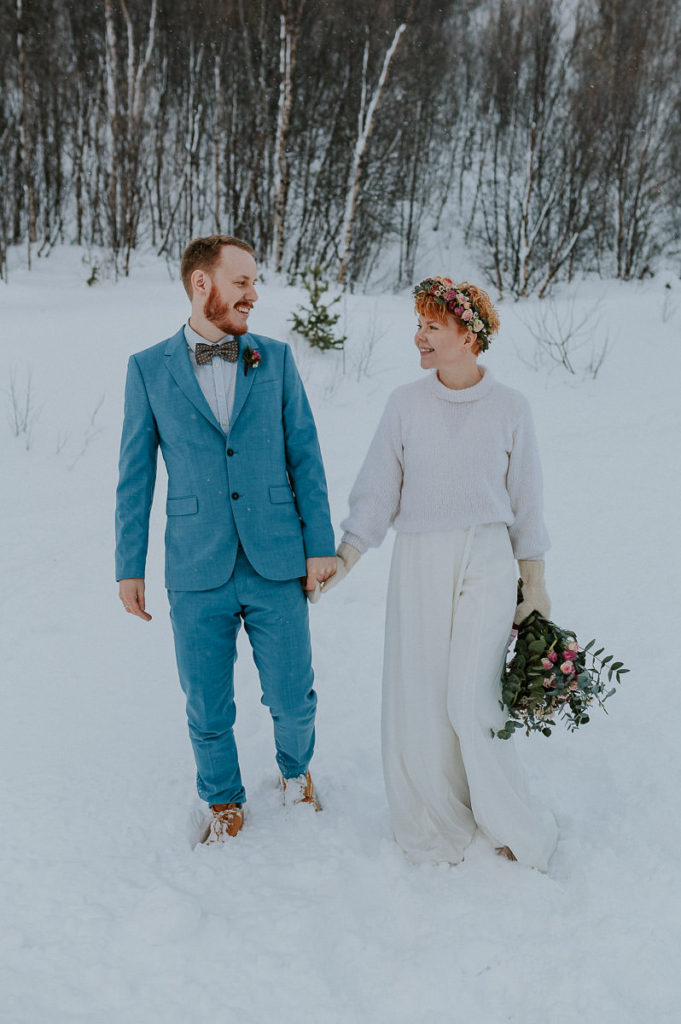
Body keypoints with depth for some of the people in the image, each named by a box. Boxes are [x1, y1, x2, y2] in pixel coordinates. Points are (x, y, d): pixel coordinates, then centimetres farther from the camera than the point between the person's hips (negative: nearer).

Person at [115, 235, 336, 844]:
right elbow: (136, 474, 4)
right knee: (207, 708, 11)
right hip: (197, 573, 0)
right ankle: (224, 800, 36)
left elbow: (305, 455, 4)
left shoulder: (276, 359, 4)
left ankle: (296, 770, 41)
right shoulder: (149, 369, 1)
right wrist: (130, 567, 3)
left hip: (277, 566, 1)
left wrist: (321, 543, -1)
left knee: (292, 696, 9)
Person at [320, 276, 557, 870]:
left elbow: (526, 502, 5)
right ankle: (440, 829, 26)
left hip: (488, 560, -2)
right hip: (419, 561, 2)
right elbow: (378, 492, 4)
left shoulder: (509, 408, -1)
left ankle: (517, 831, 14)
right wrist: (343, 559, -6)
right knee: (418, 700, 5)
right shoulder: (405, 404, 2)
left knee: (471, 702, -8)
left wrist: (536, 588, 4)